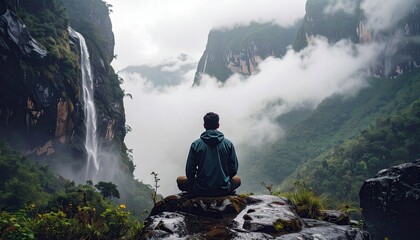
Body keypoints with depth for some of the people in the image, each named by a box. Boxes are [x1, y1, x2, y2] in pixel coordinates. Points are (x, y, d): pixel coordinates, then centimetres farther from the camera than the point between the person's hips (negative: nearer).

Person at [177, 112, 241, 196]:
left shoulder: (195, 144, -6)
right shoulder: (228, 144, -2)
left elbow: (190, 172, -4)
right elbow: (234, 170, 1)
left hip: (201, 191, -1)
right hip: (224, 190, 1)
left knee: (180, 180, 25)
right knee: (237, 179, 33)